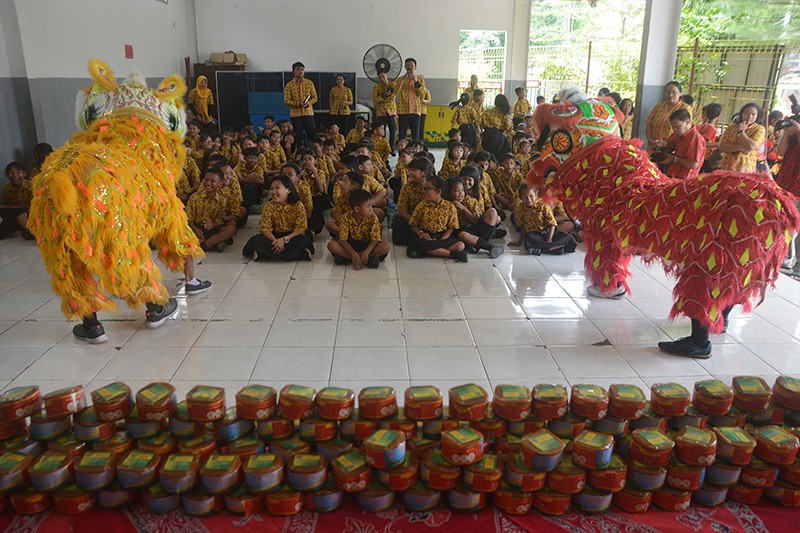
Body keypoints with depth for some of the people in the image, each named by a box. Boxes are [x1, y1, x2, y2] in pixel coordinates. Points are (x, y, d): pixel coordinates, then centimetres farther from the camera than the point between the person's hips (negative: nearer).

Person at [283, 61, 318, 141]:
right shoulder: (289, 85, 2)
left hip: (308, 113, 1)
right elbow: (286, 101, -2)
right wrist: (298, 104, -18)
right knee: (298, 137, 1)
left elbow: (314, 97, 8)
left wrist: (308, 103, -13)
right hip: (295, 114, -1)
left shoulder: (309, 83, 8)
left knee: (312, 135, -1)